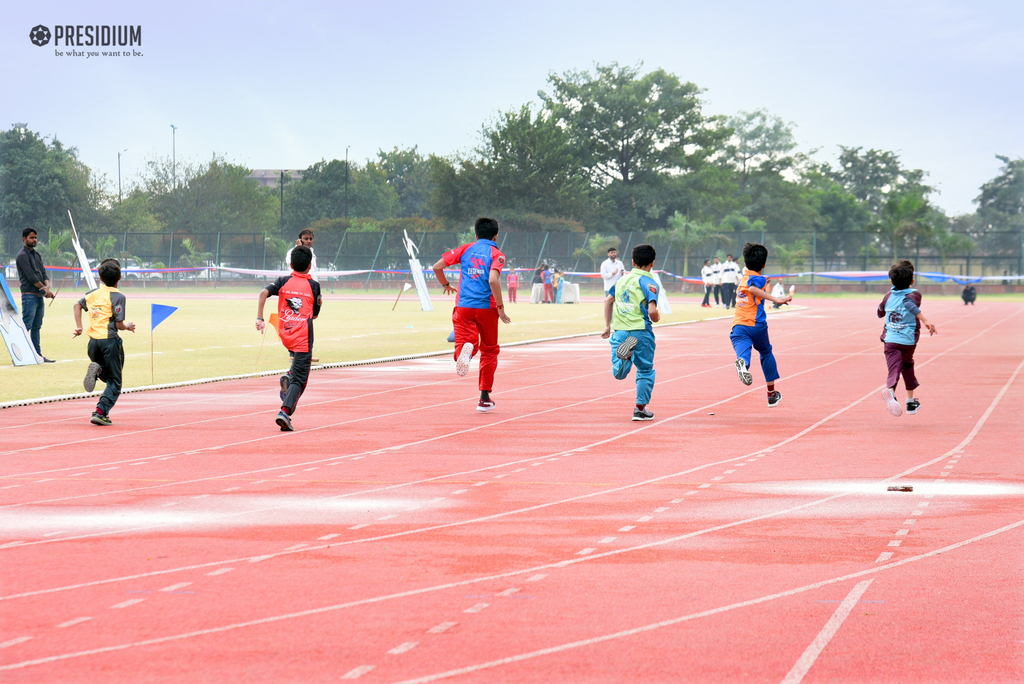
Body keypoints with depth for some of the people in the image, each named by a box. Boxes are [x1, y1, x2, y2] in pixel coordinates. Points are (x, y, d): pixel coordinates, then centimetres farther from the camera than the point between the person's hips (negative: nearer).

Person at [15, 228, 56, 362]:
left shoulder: (37, 255, 19)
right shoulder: (22, 256, -8)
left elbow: (43, 274, 12)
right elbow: (31, 277, -14)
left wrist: (47, 286, -9)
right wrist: (45, 290, -10)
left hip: (40, 296, 8)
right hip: (29, 295, -8)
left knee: (36, 326, 11)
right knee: (26, 325, -12)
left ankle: (37, 354, 13)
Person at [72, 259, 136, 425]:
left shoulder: (93, 293, 10)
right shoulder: (117, 297, -9)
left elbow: (78, 305, 23)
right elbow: (119, 324, -10)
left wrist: (78, 327, 26)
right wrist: (128, 327, 10)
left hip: (93, 341, 5)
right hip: (110, 340, -5)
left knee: (106, 376, 23)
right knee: (114, 382, 4)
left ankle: (96, 369, -13)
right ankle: (100, 412, -12)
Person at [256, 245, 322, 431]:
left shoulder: (283, 281, 6)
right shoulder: (313, 285, 2)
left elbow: (264, 292, -11)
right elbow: (315, 315, 8)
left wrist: (259, 318, -9)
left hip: (285, 335, 4)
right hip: (303, 337, -4)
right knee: (299, 379, -4)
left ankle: (288, 378, 10)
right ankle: (285, 411, -21)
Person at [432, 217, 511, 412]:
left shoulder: (466, 249, 10)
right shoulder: (496, 254, 0)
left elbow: (437, 267, 8)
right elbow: (493, 280, -18)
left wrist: (445, 284, 27)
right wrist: (500, 307, -11)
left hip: (463, 306, 1)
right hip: (487, 308, -1)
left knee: (464, 341, 0)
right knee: (489, 351, 14)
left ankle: (465, 349, -41)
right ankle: (484, 398, 14)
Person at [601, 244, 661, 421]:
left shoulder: (622, 278, 11)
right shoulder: (649, 283, -9)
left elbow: (608, 301, 20)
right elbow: (652, 311, -20)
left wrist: (608, 326, 27)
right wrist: (657, 318, 3)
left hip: (619, 331, 4)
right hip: (640, 331, -4)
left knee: (619, 373, 2)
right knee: (645, 371, 13)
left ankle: (625, 356, -30)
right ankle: (640, 409, 13)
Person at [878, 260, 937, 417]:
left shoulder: (889, 295, 11)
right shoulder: (914, 294, -2)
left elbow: (880, 313, 26)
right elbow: (911, 304, -27)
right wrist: (925, 321, -37)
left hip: (890, 339, 1)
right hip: (909, 341, -1)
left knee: (894, 369, -13)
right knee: (907, 365, 24)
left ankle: (890, 390, -47)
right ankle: (910, 402, 32)